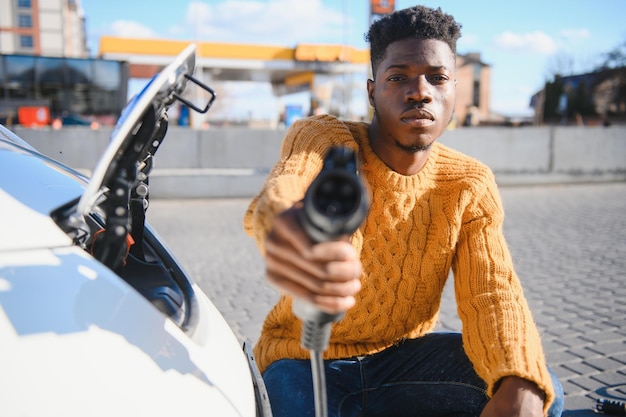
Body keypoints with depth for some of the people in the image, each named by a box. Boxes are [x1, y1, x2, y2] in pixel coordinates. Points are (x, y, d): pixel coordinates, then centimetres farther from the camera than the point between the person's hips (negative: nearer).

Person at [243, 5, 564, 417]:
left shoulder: (471, 186, -6)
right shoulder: (323, 138, -15)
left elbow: (493, 290, -16)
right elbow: (280, 188, -37)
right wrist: (283, 225, -62)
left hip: (403, 354, 2)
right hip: (305, 357, -1)